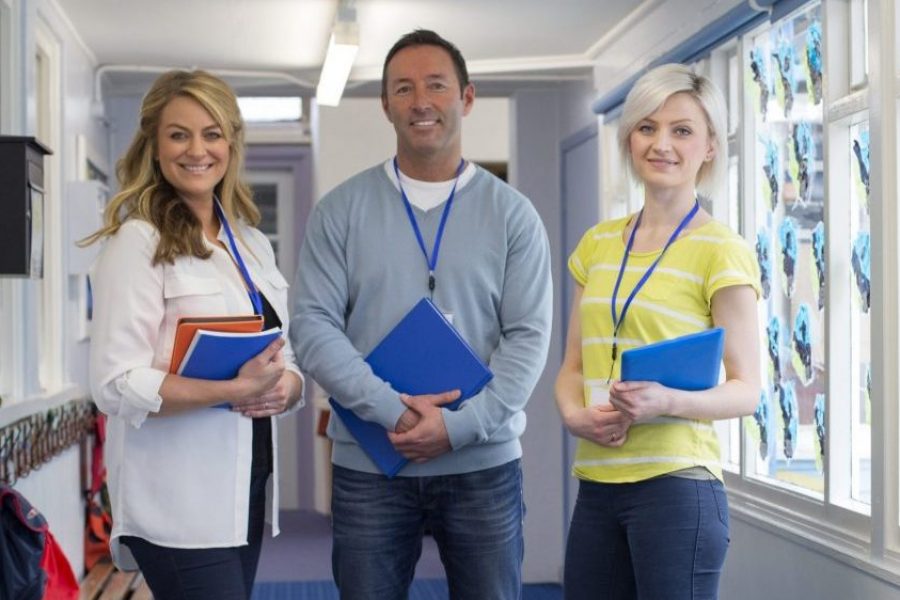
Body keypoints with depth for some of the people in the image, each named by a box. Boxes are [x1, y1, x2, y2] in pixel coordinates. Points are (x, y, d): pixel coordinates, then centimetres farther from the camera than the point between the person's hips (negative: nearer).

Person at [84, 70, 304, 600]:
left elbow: (286, 357, 14)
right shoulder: (138, 241, -10)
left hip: (247, 484, 7)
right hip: (179, 501, -7)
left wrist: (284, 386, -9)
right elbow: (116, 385, -17)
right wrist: (235, 390, -24)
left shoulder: (252, 242, 12)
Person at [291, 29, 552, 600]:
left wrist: (459, 426, -15)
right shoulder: (342, 209, 2)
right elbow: (313, 325, -4)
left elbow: (528, 337, -3)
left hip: (483, 465, 0)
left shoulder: (512, 213, 2)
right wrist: (391, 409, -17)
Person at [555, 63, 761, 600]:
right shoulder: (598, 244, 11)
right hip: (596, 485, 5)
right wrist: (574, 414, -6)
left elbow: (746, 389, -6)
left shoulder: (721, 250, -5)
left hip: (677, 485, -5)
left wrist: (669, 401, -24)